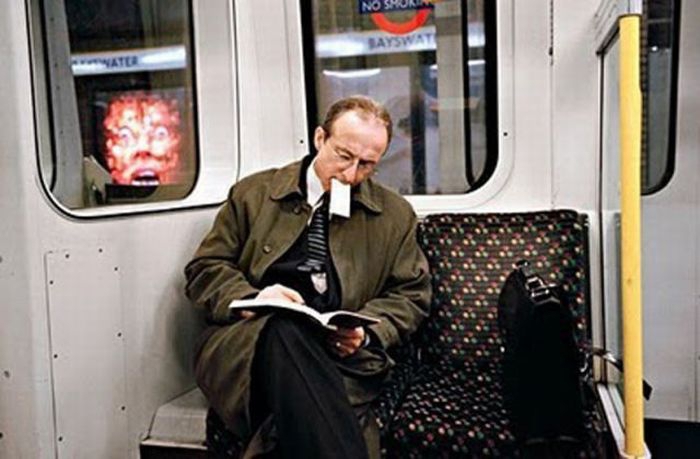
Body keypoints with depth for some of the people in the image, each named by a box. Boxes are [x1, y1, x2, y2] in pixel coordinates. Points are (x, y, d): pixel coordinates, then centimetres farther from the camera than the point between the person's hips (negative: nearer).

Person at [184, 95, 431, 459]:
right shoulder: (253, 193, 14)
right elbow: (203, 269, 12)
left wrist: (366, 332, -5)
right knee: (284, 329, -36)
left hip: (338, 353, 0)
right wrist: (250, 299, -10)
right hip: (247, 339, 1)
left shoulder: (396, 215, 16)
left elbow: (411, 295, 16)